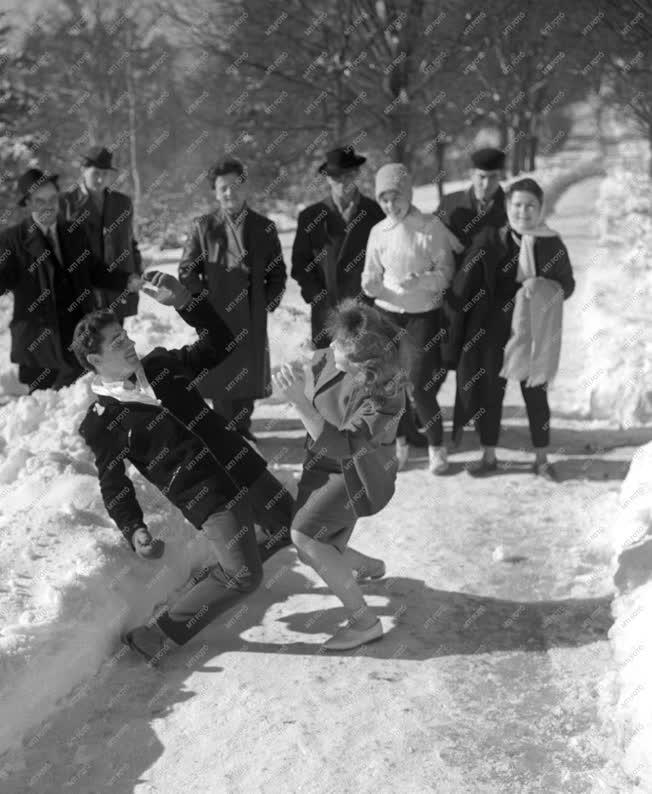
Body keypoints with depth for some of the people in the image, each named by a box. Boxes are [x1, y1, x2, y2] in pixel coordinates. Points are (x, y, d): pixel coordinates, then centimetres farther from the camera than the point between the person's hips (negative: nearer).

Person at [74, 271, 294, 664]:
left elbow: (220, 344, 7)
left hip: (243, 466, 7)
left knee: (294, 525, 20)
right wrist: (134, 531, -17)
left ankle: (222, 573, 41)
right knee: (245, 576, -14)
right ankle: (155, 637, 1)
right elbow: (114, 484, -3)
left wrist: (186, 303, -6)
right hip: (207, 497, -7)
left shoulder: (161, 364, 5)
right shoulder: (100, 422, -9)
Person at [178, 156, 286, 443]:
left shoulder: (264, 227, 6)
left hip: (253, 317, 2)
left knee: (249, 372, 7)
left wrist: (268, 302, 0)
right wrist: (205, 299, -5)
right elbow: (187, 270, 3)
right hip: (216, 314, -2)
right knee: (221, 376, 2)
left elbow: (278, 272, 10)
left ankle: (242, 426, 22)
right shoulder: (203, 227, 1)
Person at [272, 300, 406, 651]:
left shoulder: (385, 392, -30)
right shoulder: (331, 358, -13)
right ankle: (369, 567, 46)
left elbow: (339, 445, -35)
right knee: (320, 554, 12)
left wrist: (299, 401, -44)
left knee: (303, 536, -25)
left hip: (357, 475, -7)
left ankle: (364, 622, -15)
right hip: (321, 468, 7)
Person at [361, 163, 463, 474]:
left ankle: (436, 448, 16)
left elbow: (445, 272, -6)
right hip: (387, 313, 3)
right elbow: (372, 275, 8)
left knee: (421, 386, -6)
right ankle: (398, 443, 25)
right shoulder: (378, 232, 2)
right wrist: (370, 285, -15)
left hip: (424, 315, -3)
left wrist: (420, 281, -25)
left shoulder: (432, 227, -7)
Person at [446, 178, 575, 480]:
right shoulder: (490, 240, -3)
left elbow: (567, 285, 6)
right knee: (489, 390, 9)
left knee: (535, 393, 8)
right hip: (492, 330, 0)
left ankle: (541, 458, 23)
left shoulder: (552, 245, -2)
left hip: (534, 331, 0)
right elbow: (463, 282, -3)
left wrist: (542, 287, -13)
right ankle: (488, 456, 25)